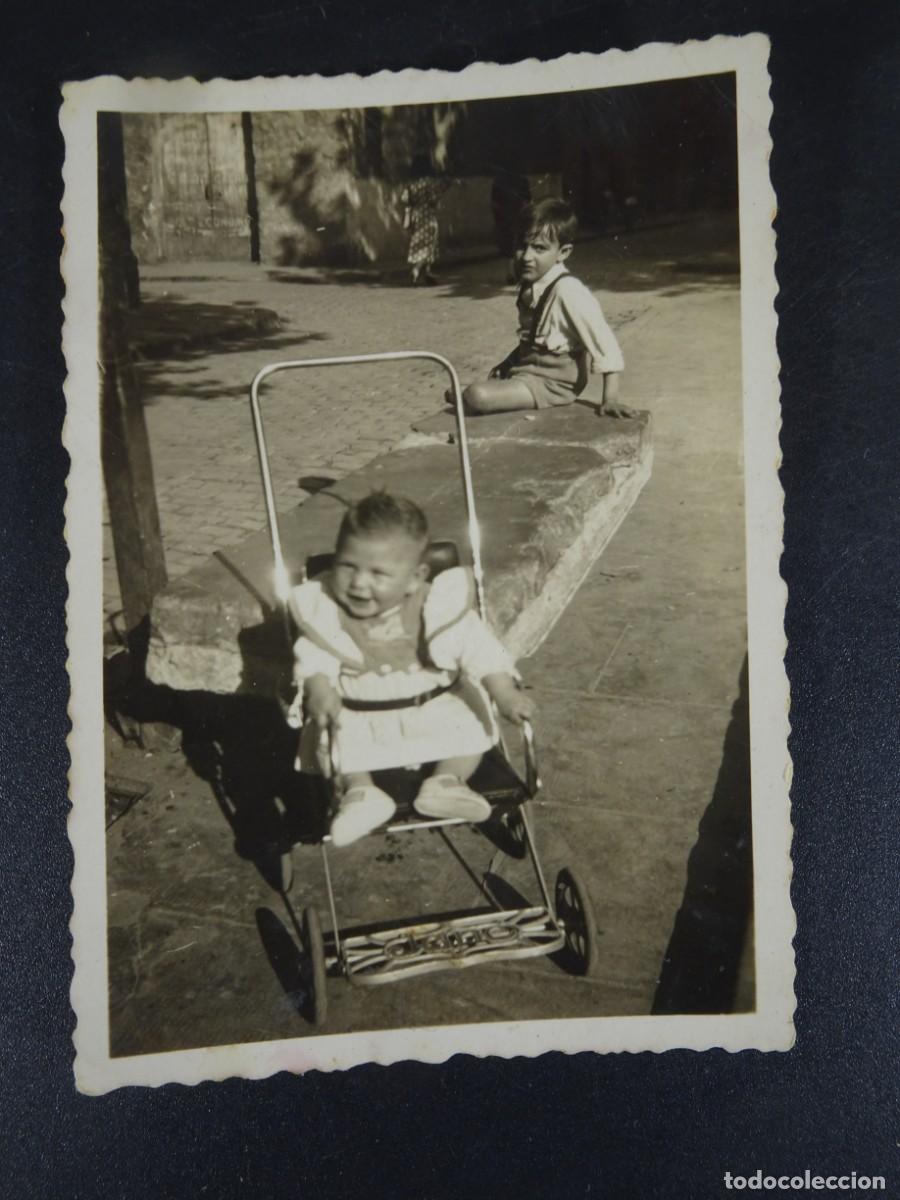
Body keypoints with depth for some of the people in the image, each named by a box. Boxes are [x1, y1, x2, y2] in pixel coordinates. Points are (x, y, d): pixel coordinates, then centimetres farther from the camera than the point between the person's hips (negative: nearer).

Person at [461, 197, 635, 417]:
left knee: (477, 396, -25)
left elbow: (606, 347, -22)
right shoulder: (530, 287, 3)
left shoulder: (568, 291, -21)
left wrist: (610, 400, -25)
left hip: (552, 382, -9)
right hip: (528, 368, 9)